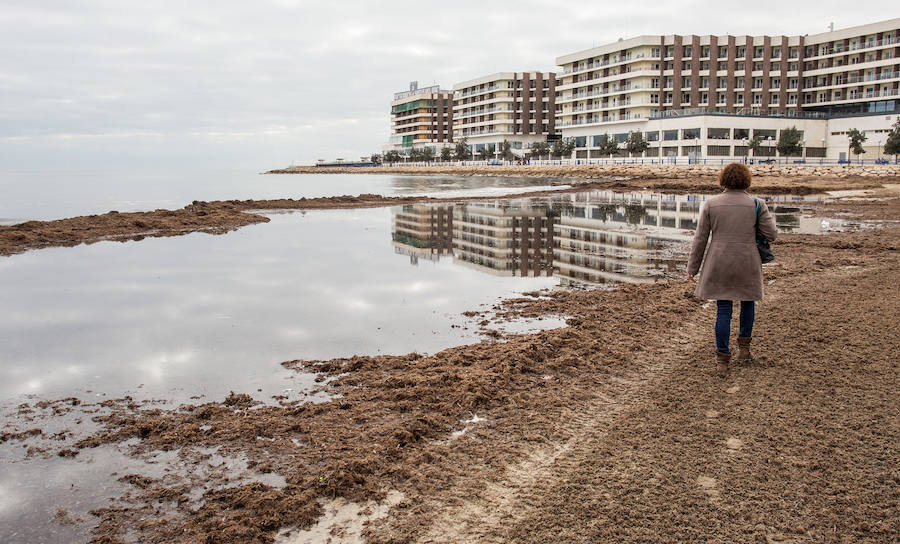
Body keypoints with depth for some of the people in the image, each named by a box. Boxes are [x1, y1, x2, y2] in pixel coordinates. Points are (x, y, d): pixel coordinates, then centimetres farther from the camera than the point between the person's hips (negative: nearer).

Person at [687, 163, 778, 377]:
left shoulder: (711, 204, -2)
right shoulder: (757, 204, -4)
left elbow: (700, 238, 0)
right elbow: (771, 235, -2)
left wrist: (693, 267, 8)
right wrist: (768, 216, 18)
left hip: (719, 265, 0)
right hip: (747, 265, 0)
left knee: (723, 310, 4)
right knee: (748, 302, 24)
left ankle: (722, 360, 3)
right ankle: (744, 347, 31)